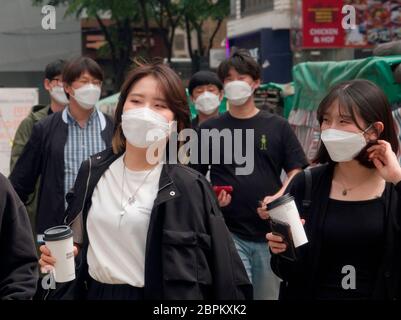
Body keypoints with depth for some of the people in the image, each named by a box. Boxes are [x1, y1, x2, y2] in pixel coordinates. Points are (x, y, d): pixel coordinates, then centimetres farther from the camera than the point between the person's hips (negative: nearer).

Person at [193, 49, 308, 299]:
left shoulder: (277, 126, 7)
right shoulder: (210, 129, 7)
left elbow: (297, 171, 5)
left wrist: (279, 197, -13)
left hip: (270, 232, 1)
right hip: (228, 232, -1)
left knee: (269, 294, 11)